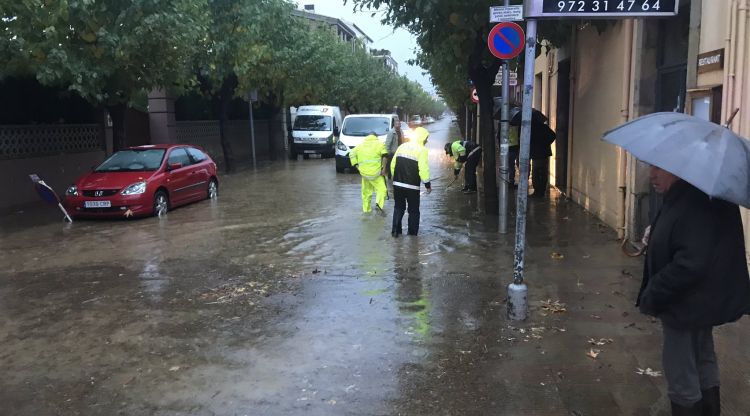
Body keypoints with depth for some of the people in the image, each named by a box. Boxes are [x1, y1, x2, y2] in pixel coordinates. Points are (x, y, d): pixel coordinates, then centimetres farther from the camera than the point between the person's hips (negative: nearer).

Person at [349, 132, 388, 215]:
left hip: (364, 172, 4)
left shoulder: (361, 144, 17)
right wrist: (384, 169, -7)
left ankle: (366, 209, 22)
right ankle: (379, 205, -24)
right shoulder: (379, 143, 6)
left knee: (366, 191, 16)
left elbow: (352, 153, 12)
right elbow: (384, 156, -9)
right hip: (375, 172, -4)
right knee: (381, 189, -2)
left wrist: (356, 166, 11)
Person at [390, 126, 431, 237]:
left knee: (399, 208, 17)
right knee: (413, 210, 9)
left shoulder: (402, 146, 10)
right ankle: (412, 233, 13)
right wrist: (427, 184, -7)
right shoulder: (422, 150, -8)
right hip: (412, 186, -5)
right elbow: (423, 169, -16)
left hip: (397, 184, 5)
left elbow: (393, 165, 11)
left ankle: (395, 230, 13)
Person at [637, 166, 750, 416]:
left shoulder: (697, 205, -29)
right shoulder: (685, 198, 3)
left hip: (689, 305, -10)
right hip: (700, 301, 10)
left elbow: (689, 265, -33)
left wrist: (651, 296, -24)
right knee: (703, 362, 24)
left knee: (681, 374, 3)